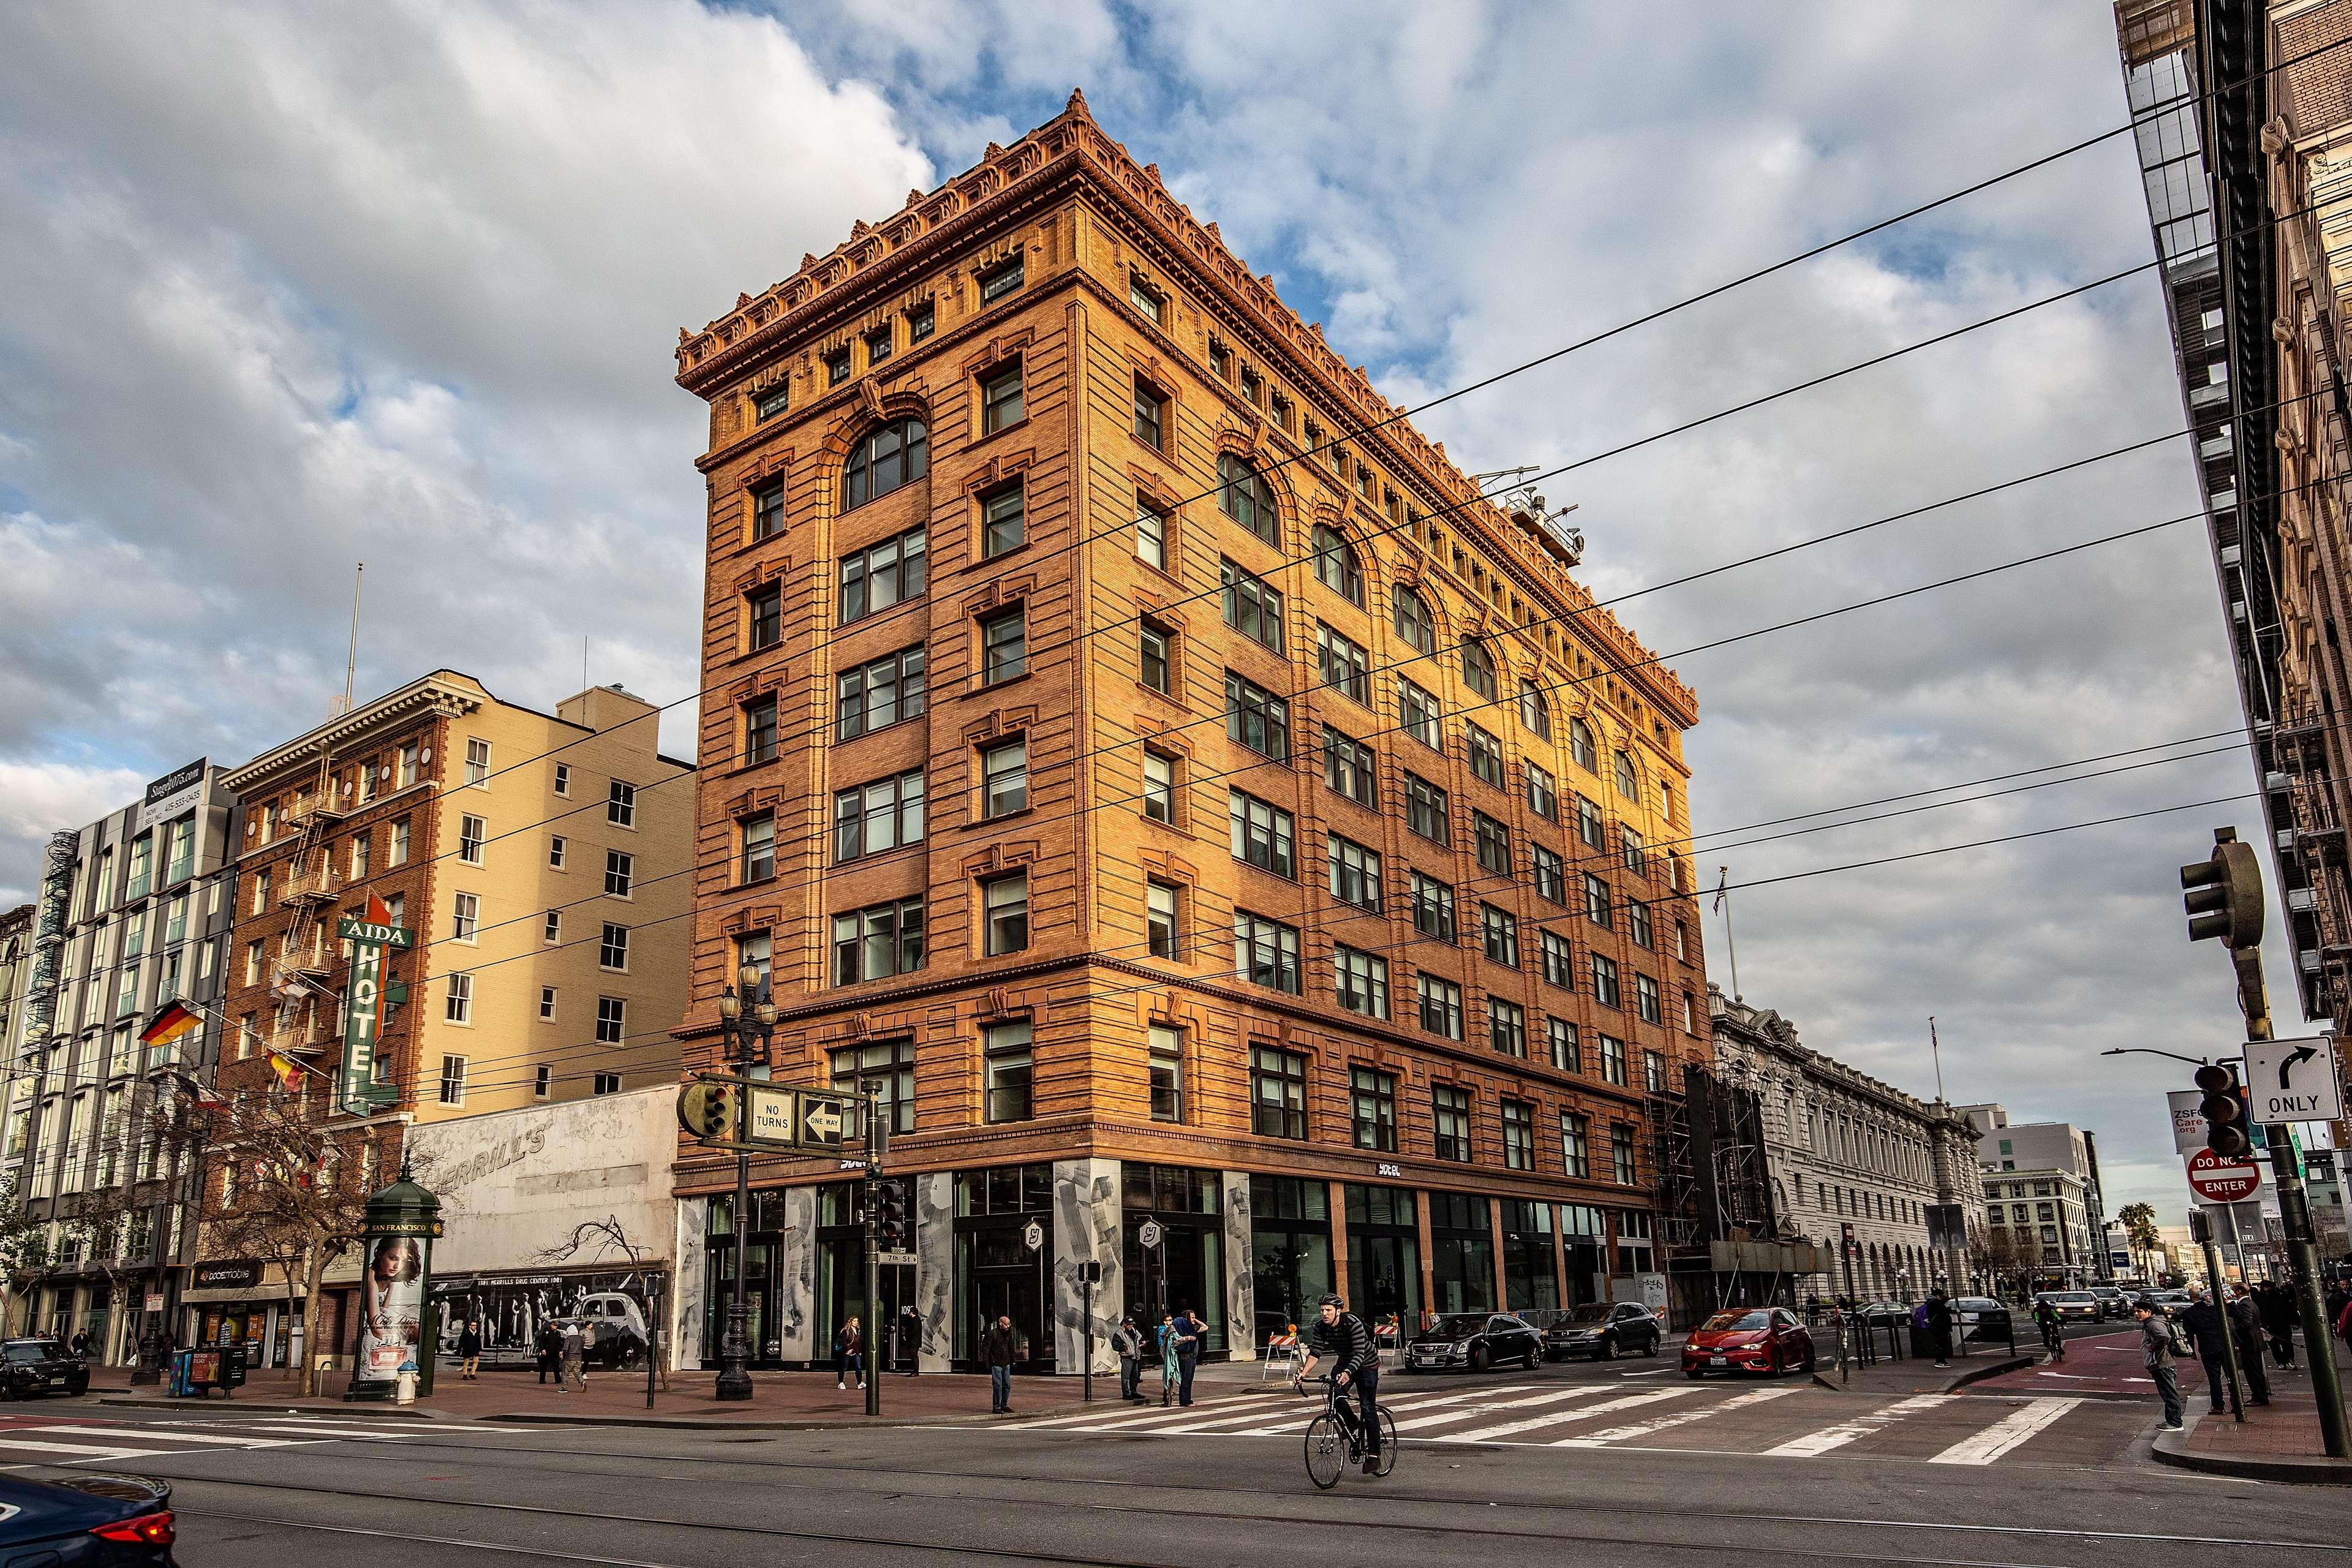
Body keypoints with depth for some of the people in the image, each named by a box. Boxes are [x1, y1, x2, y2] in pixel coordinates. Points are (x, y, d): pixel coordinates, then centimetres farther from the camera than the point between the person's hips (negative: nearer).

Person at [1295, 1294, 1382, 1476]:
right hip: (1344, 1362, 5)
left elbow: (1359, 1354, -39)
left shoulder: (1354, 1324, -32)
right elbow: (1315, 1352, -19)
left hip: (1366, 1364, -5)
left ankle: (1373, 1455, -3)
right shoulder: (1319, 1327, -16)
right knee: (1335, 1396, -19)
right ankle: (1353, 1426, 7)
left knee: (1368, 1408, -11)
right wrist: (1304, 1371, -36)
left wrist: (1347, 1373, -55)